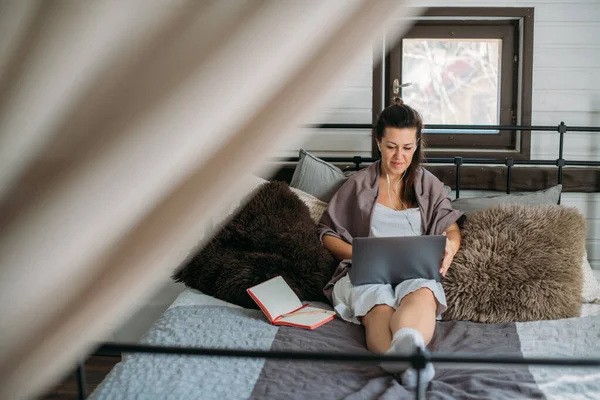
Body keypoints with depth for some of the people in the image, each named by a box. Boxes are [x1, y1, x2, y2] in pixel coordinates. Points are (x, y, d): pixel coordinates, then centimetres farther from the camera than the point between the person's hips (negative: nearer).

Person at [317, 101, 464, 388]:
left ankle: (405, 345, -74)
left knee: (422, 294, -40)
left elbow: (451, 227, 17)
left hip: (416, 270, 1)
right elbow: (327, 234, 15)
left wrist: (450, 246, -9)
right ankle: (409, 358, -72)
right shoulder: (359, 184, 15)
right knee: (380, 305, -39)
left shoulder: (429, 184, 20)